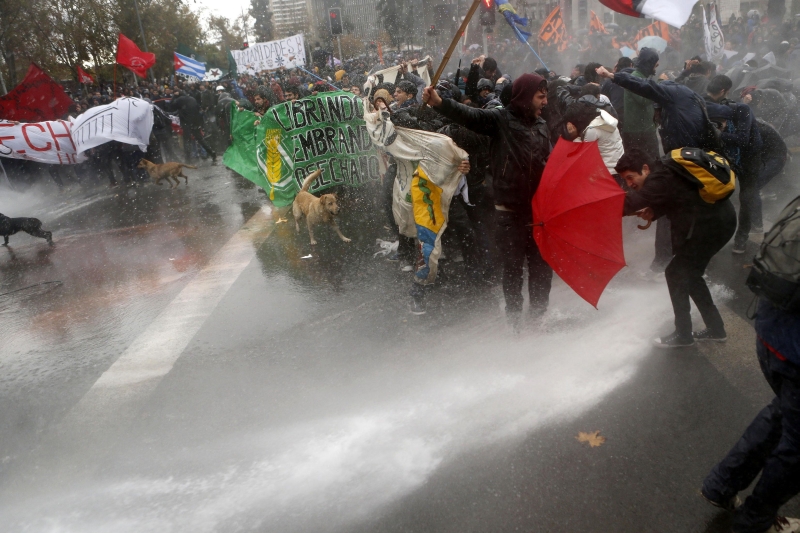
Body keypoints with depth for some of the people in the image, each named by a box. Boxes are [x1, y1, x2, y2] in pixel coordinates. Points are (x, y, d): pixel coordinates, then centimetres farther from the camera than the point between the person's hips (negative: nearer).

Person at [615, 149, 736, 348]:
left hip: (711, 225, -10)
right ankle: (715, 328, 25)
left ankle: (683, 334, 8)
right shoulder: (664, 171, 7)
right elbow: (673, 199, 16)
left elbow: (631, 202, -33)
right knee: (689, 273, 16)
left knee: (676, 273, -3)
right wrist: (652, 212, -3)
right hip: (719, 220, 10)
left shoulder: (660, 179, -23)